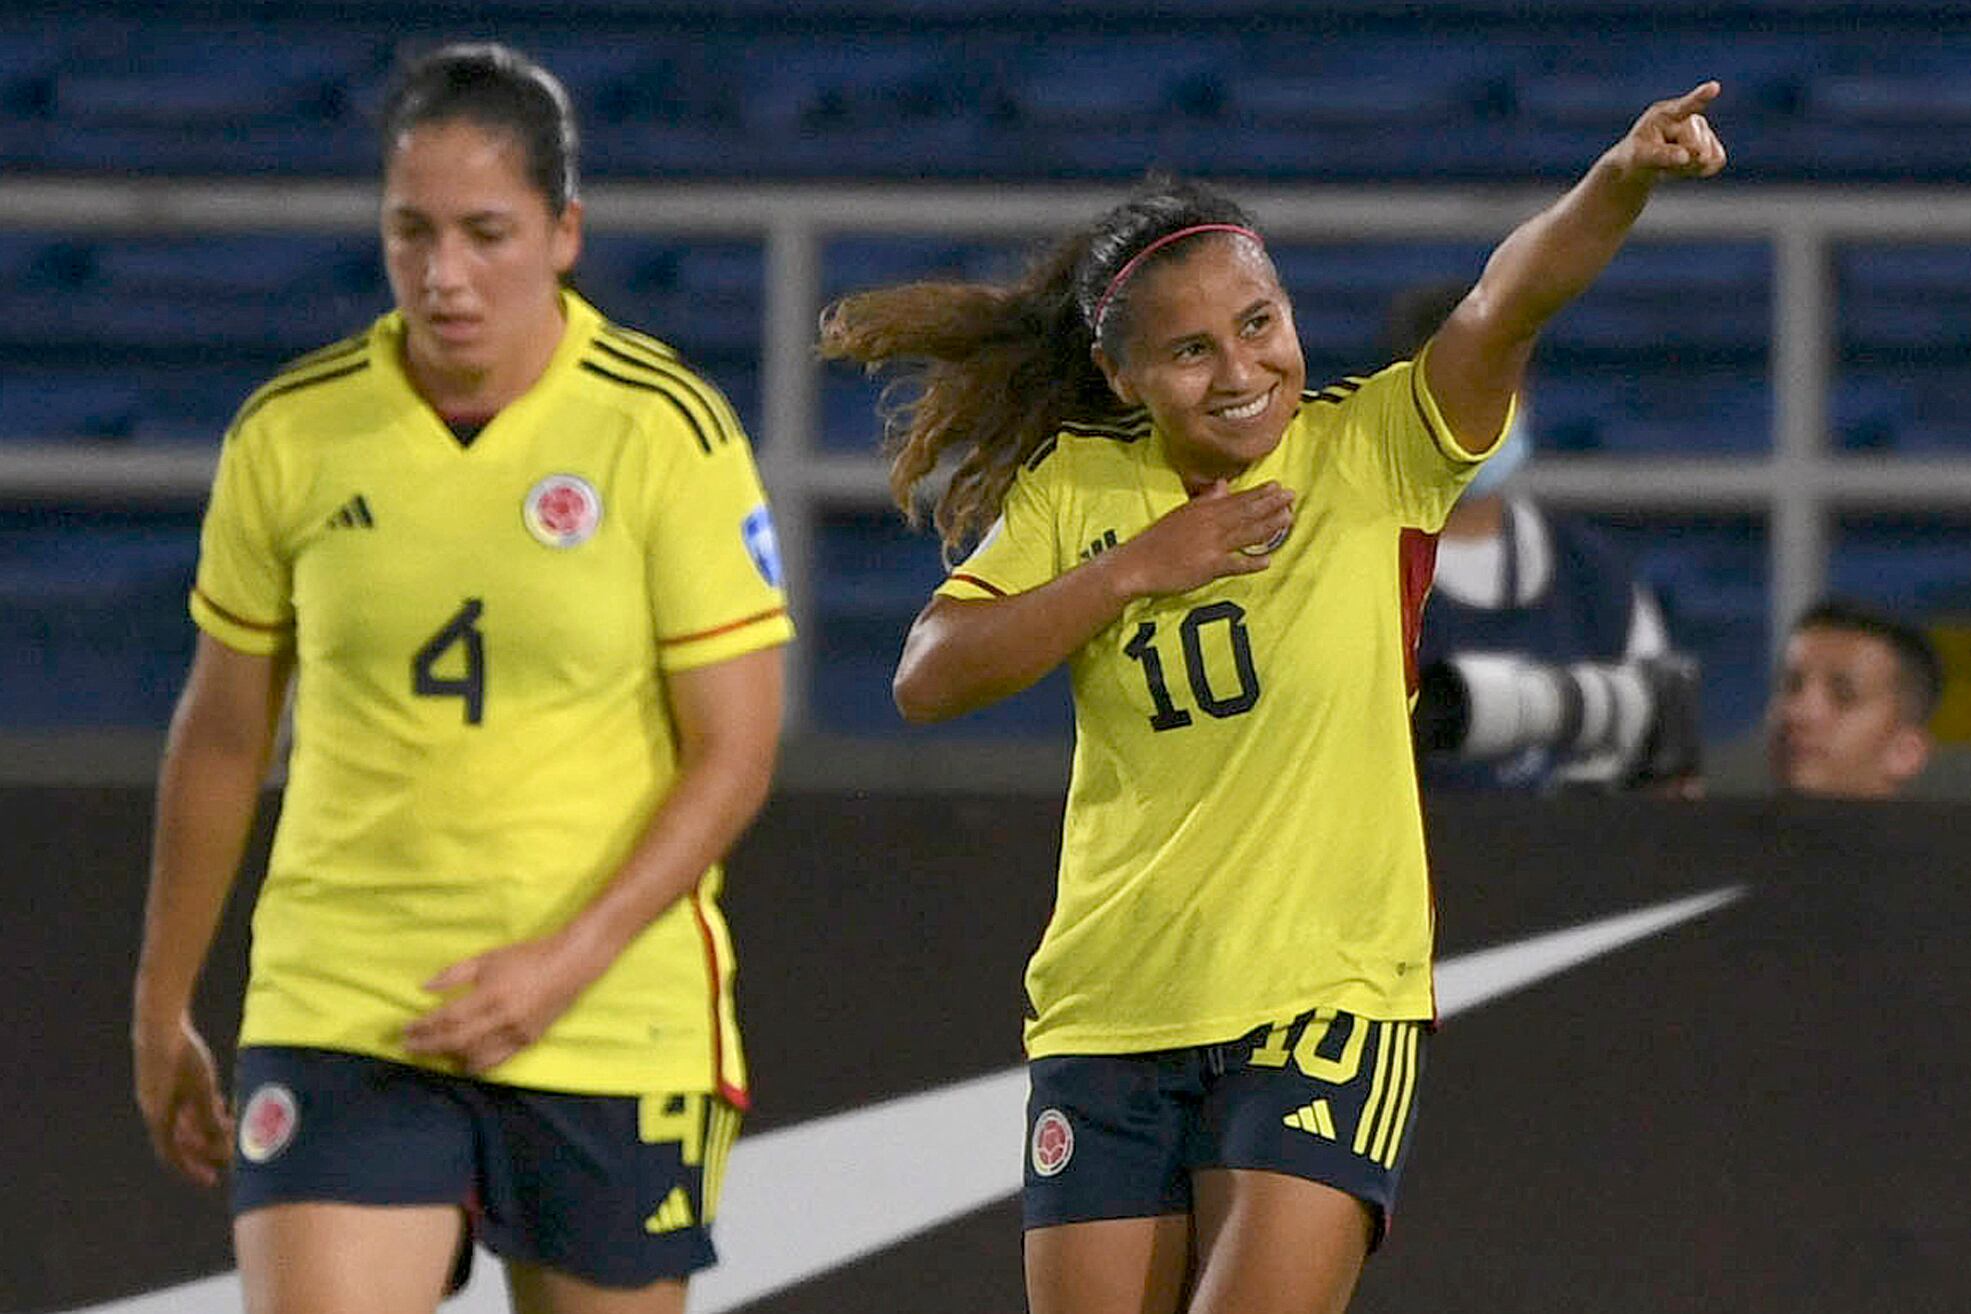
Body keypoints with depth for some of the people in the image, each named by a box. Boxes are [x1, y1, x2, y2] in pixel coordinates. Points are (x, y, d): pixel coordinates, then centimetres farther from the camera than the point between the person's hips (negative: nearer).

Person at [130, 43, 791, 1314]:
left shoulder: (668, 432, -6)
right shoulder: (288, 436, 0)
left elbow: (734, 753, -6)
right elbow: (221, 736, 12)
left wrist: (568, 962, -18)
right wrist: (163, 1008, 17)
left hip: (609, 1025, -1)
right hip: (336, 1015, 1)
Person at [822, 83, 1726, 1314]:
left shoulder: (1372, 452, -4)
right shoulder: (1072, 488, 5)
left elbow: (1508, 305, -20)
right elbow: (931, 679, -2)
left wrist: (1623, 178, -38)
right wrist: (1134, 569, -11)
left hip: (1329, 1001, -3)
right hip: (1109, 1014, 3)